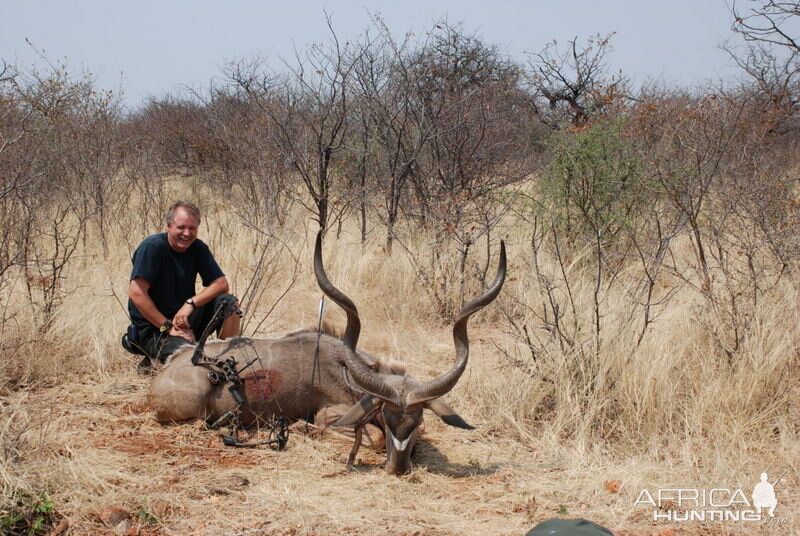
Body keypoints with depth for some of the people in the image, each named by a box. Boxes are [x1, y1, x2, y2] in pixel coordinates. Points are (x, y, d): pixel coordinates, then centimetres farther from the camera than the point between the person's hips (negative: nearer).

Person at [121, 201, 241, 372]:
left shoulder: (198, 248, 3)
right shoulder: (152, 247, -15)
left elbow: (221, 283, -4)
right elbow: (136, 293, -22)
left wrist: (191, 303, -22)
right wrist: (168, 326, -21)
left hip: (185, 319, 6)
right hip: (153, 326, -6)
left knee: (228, 303, -15)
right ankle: (154, 357, -1)